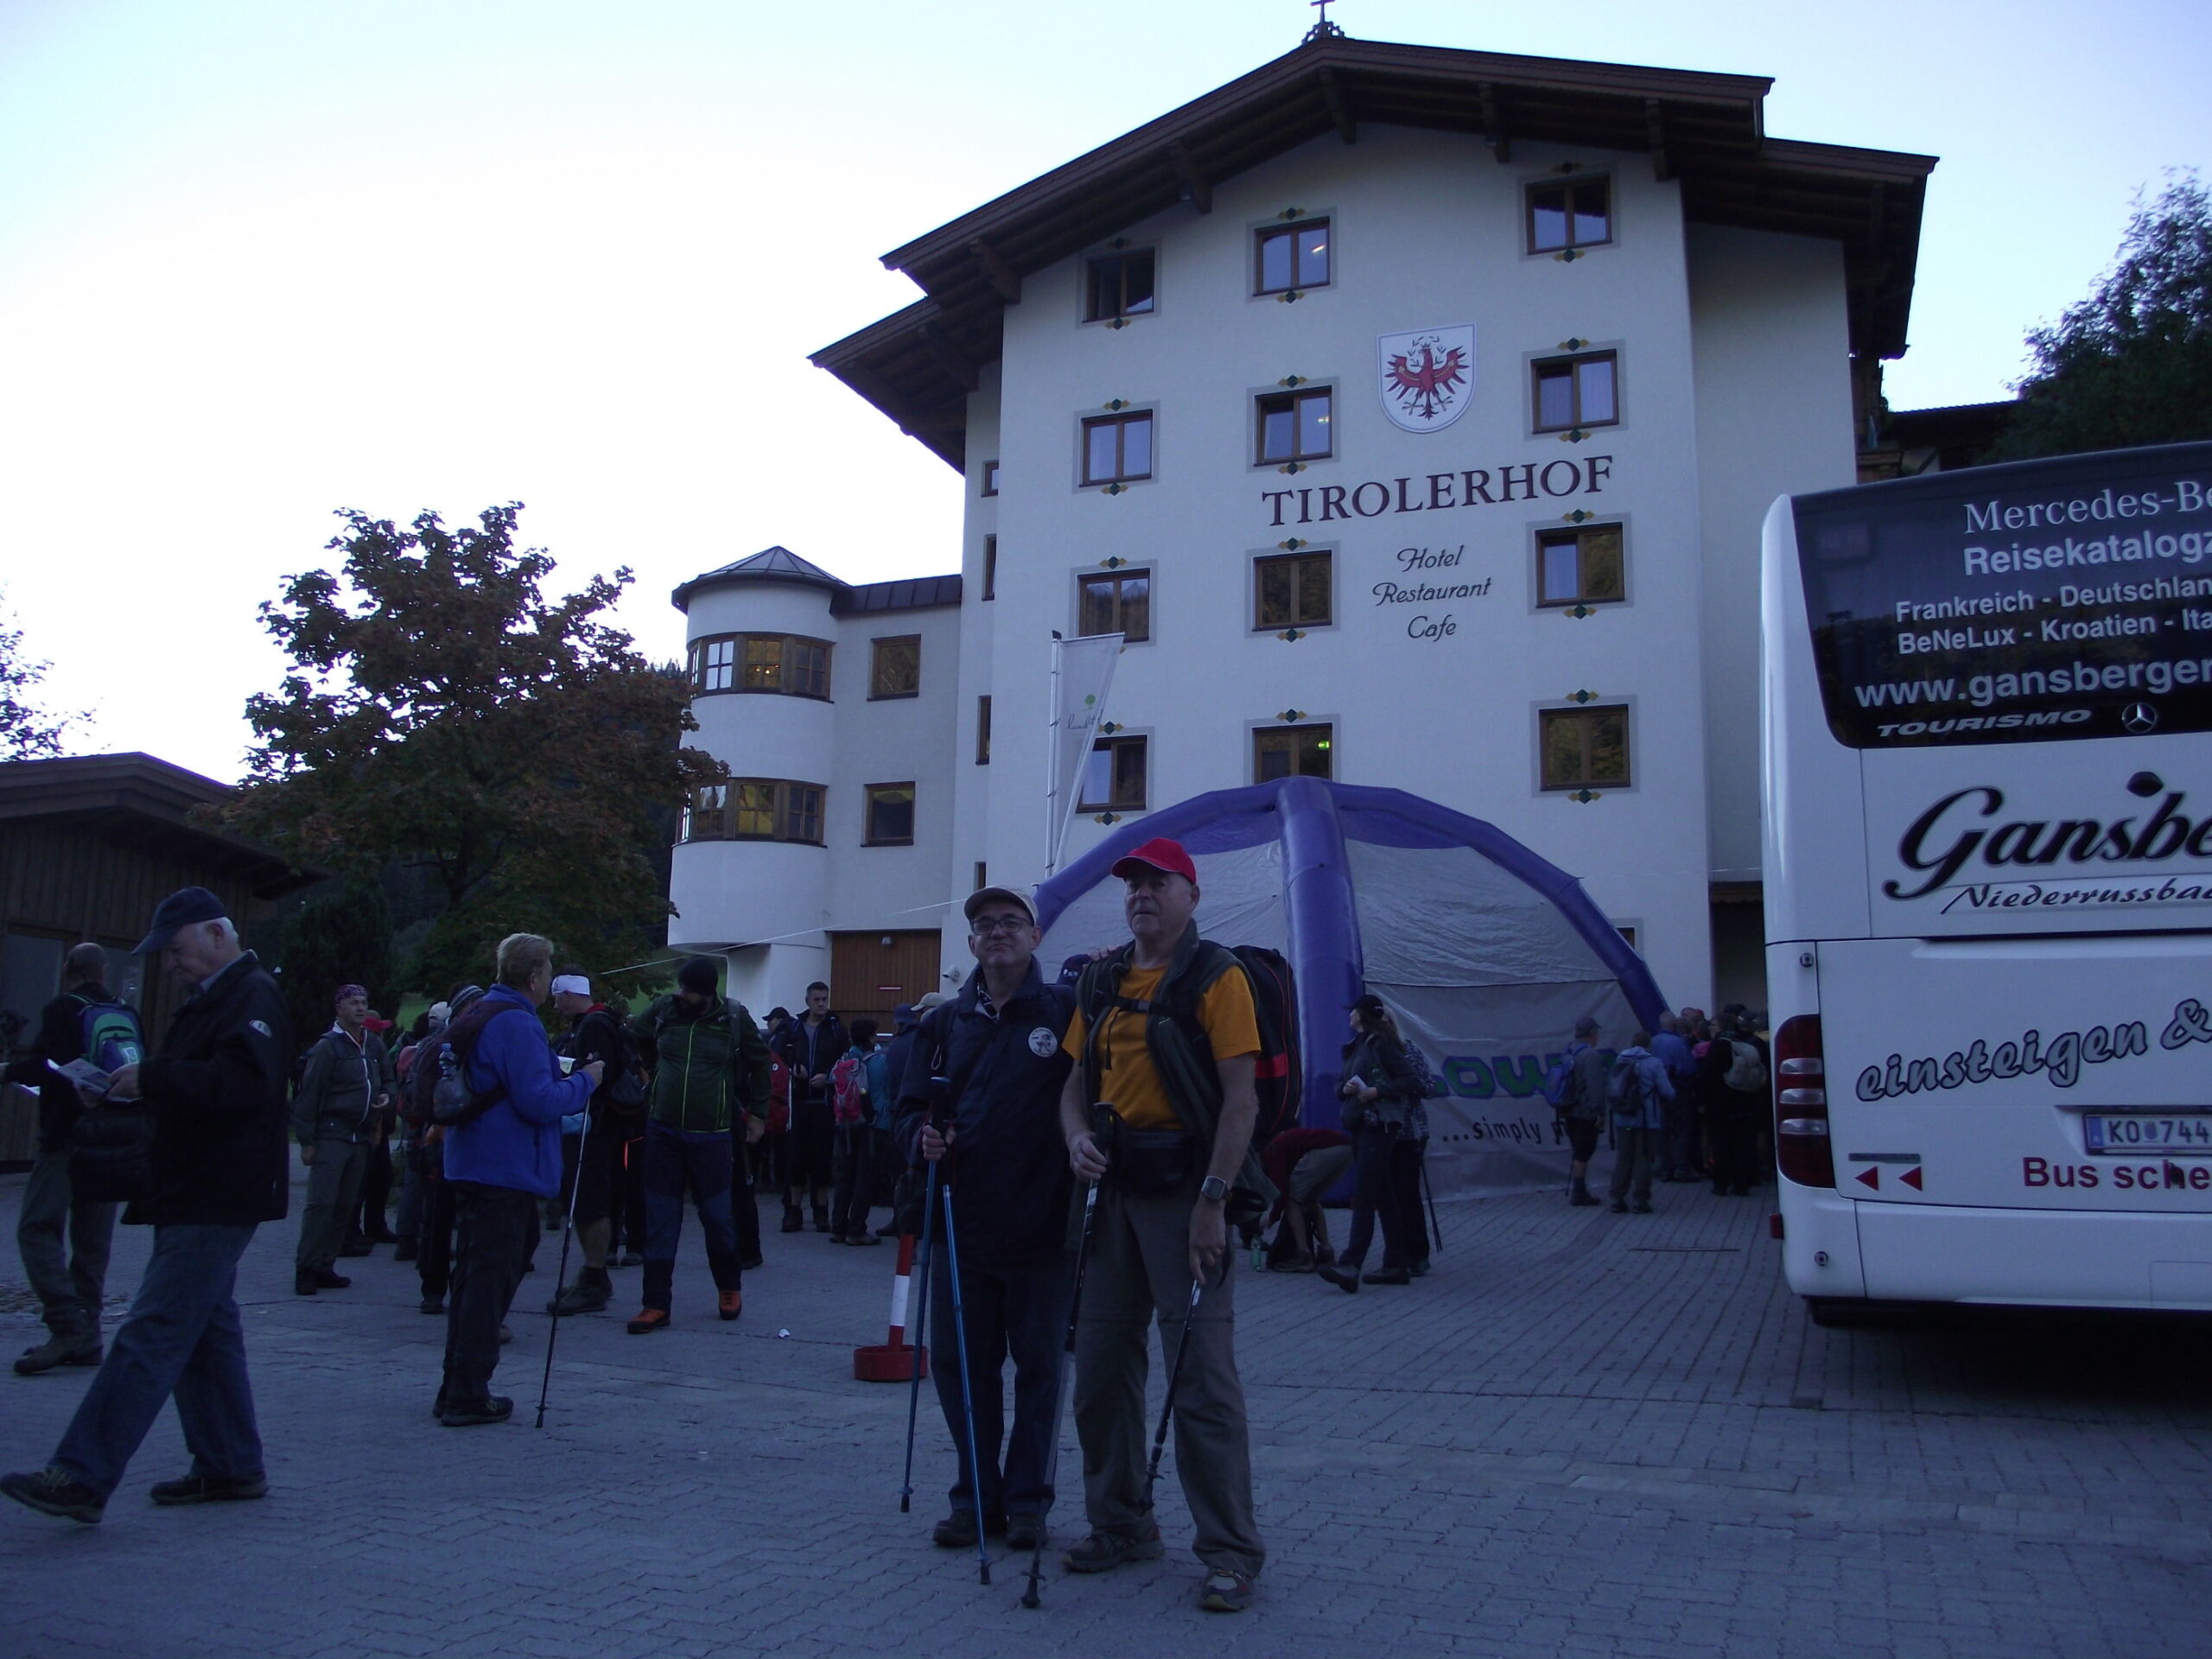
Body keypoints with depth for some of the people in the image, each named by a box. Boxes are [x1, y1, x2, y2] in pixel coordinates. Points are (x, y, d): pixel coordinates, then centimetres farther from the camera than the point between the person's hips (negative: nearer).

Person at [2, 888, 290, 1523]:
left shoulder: (253, 997, -14)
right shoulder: (214, 999, 19)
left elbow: (243, 1081, -28)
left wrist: (153, 1078, -25)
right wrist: (136, 1084, 7)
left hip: (214, 1201, -11)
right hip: (193, 1197, 11)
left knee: (152, 1335, -11)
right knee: (207, 1331, 14)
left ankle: (81, 1478, -10)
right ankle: (230, 1466, 21)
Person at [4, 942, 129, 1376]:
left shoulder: (61, 1011, -6)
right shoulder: (128, 1016, 10)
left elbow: (44, 1067, -15)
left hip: (66, 1137, -6)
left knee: (38, 1228, -6)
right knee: (92, 1241, 10)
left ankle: (68, 1325, -19)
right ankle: (85, 1338, 12)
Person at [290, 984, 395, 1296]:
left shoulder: (374, 1044, 12)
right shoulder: (328, 1046, -7)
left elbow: (387, 1077, 27)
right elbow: (309, 1094, -9)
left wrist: (386, 1095, 3)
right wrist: (307, 1140, -12)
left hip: (361, 1138, 6)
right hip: (331, 1137, -6)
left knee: (345, 1206, 8)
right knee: (321, 1203, -9)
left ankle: (324, 1266, 14)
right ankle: (306, 1268, -3)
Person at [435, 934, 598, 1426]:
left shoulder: (473, 1016, 14)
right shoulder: (517, 1025, -18)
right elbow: (539, 1101, -23)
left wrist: (565, 1077, 20)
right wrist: (584, 1081, -7)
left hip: (470, 1164, 10)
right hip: (505, 1170, -10)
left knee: (474, 1276, 16)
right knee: (491, 1278, -3)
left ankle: (457, 1390, 24)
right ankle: (468, 1396, 3)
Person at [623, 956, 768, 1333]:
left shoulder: (735, 1018, -5)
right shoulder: (662, 1011, -1)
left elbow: (759, 1062, 9)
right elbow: (629, 1042, 16)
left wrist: (757, 1113, 12)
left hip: (711, 1135, -2)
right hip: (662, 1132, 2)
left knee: (717, 1216, 6)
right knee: (659, 1220, 3)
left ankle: (729, 1287, 29)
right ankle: (656, 1305, 11)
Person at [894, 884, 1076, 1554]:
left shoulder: (1066, 1010, 0)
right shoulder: (945, 1022, 11)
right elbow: (911, 1105, 12)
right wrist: (921, 1136, -9)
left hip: (1042, 1225, -3)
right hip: (962, 1221, 4)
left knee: (1038, 1364, 8)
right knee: (959, 1361, 9)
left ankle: (1027, 1499, 22)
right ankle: (974, 1495, 24)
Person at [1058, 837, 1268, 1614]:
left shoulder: (1215, 976, -8)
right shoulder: (1101, 980, 12)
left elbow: (1240, 1096, -13)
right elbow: (1078, 1078, 17)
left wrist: (1212, 1202, -19)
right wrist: (1077, 1134, -5)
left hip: (1183, 1192, -7)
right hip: (1113, 1190, 7)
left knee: (1203, 1375, -4)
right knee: (1100, 1369, 13)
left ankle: (1231, 1552, 9)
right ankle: (1121, 1526, 30)